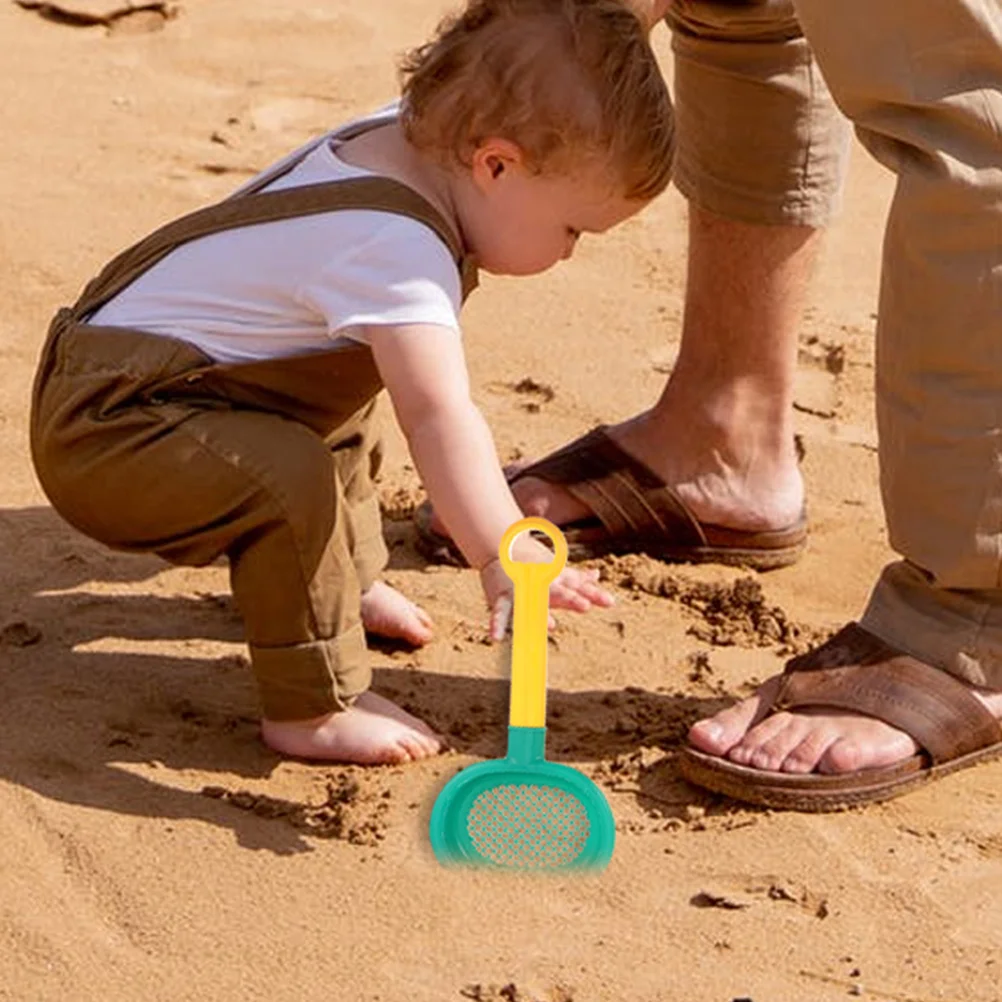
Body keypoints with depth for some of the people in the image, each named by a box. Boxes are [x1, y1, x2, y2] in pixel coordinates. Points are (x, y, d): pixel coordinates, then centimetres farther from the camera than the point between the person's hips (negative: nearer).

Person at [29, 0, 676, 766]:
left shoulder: (395, 137, -2)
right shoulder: (396, 250, -31)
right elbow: (439, 418, -42)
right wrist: (503, 556, -50)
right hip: (103, 430, -11)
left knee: (342, 415, 28)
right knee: (289, 478, -32)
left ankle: (343, 581, 44)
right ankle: (311, 710, -20)